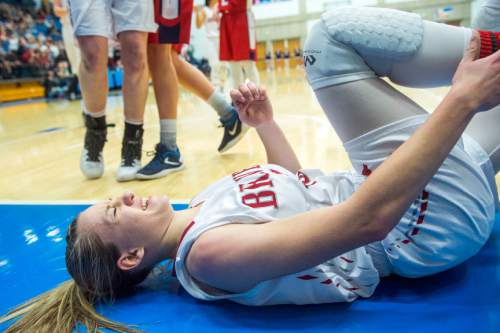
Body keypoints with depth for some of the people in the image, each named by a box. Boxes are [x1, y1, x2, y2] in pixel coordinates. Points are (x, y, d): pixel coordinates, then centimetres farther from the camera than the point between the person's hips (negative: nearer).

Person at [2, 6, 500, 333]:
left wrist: (265, 123, 10)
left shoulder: (199, 211, 2)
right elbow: (367, 218, -36)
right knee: (336, 32, -14)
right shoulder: (211, 251, -27)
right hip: (437, 214, -8)